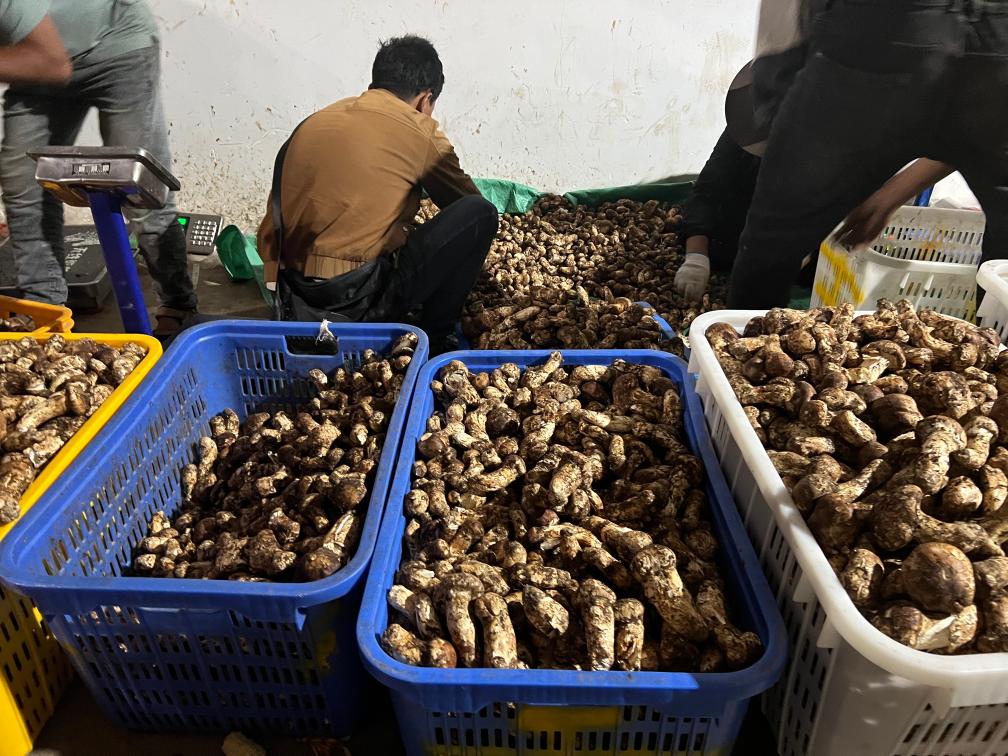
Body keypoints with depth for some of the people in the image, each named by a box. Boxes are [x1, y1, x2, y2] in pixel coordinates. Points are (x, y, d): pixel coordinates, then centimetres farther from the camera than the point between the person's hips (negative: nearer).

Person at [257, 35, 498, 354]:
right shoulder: (419, 133, -3)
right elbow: (463, 198, 13)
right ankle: (434, 343, 3)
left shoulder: (315, 120, 14)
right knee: (480, 214, -2)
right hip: (356, 298, -8)